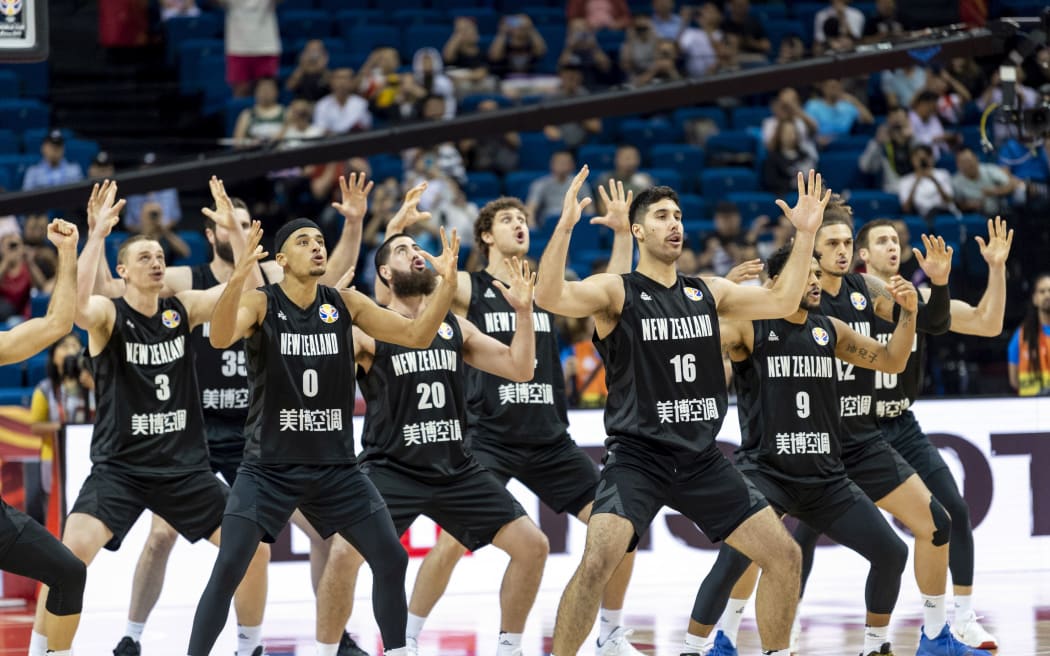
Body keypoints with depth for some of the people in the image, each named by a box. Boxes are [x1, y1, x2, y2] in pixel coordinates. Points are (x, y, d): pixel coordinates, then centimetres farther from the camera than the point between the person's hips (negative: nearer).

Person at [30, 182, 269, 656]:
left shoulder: (183, 309, 4)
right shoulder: (109, 314, -8)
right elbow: (76, 305, -32)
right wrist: (97, 234, -34)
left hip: (184, 467, 4)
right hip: (119, 468, -4)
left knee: (253, 547, 1)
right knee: (71, 554, -24)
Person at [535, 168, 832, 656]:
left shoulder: (707, 293, 11)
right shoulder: (617, 292, -5)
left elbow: (782, 302, 7)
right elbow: (550, 297, -22)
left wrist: (805, 234, -3)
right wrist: (565, 226, -35)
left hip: (701, 460, 5)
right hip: (637, 458, -5)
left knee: (784, 556, 3)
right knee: (596, 563, -26)